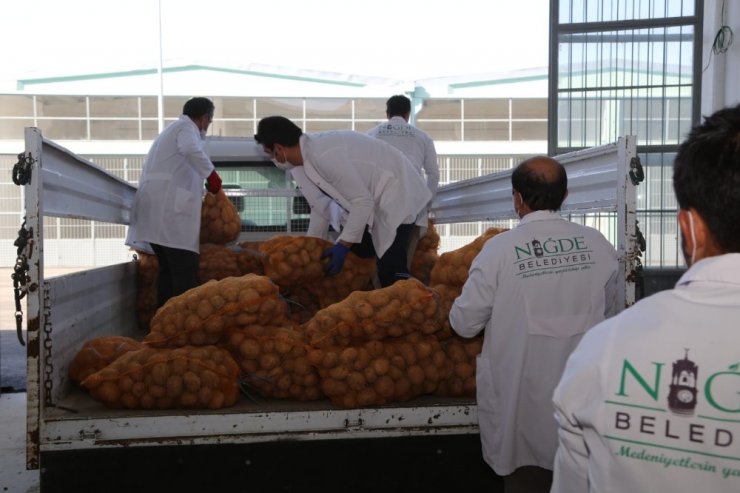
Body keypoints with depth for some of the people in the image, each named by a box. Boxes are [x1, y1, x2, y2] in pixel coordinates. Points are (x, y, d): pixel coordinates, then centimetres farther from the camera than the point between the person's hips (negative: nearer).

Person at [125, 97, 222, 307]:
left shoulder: (172, 129, 31)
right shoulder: (186, 127, 2)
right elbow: (190, 148, -22)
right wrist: (211, 173, -18)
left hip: (158, 208, 10)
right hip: (169, 208, -10)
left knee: (169, 268, 11)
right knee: (185, 271, -14)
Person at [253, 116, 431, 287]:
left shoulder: (323, 155, -27)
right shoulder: (311, 149, 2)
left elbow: (363, 201, -23)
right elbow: (320, 203, 13)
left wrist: (343, 245, -16)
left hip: (398, 196, -10)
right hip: (378, 199, 10)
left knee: (390, 269, -18)